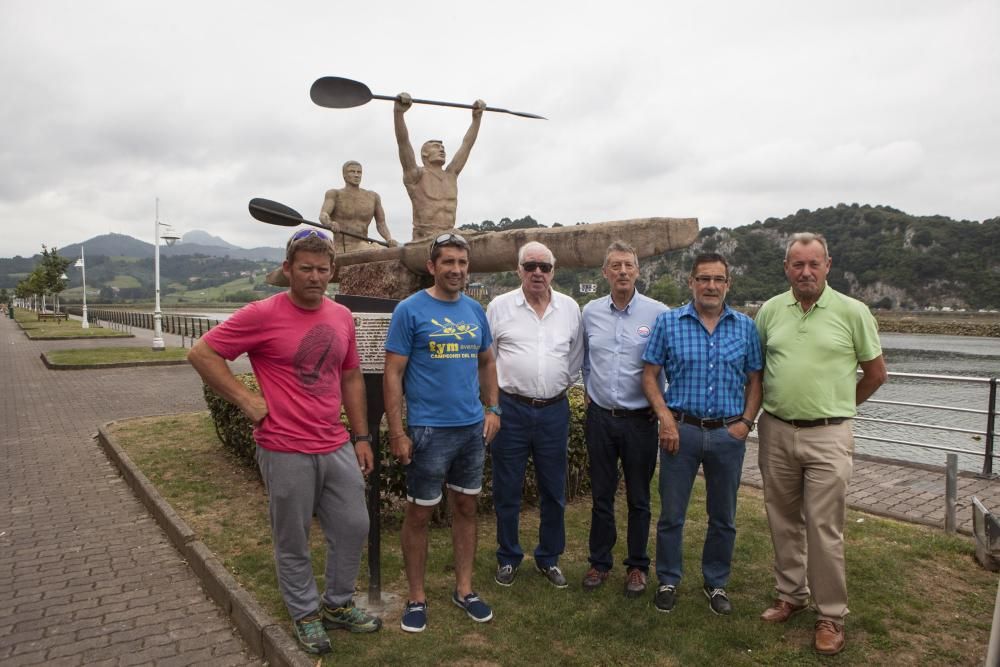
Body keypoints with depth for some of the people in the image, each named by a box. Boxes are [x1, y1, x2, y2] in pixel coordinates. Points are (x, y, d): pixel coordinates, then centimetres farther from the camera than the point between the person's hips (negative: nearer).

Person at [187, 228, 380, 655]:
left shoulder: (342, 317, 5)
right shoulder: (263, 315, -12)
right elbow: (201, 353, -8)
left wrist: (361, 436, 12)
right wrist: (246, 400, -13)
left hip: (338, 448, 6)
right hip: (285, 452, -5)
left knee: (354, 527, 15)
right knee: (293, 541, 10)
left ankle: (338, 604, 37)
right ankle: (306, 614, 33)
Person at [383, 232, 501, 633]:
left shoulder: (475, 310, 7)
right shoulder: (410, 310, -8)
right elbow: (393, 374, -10)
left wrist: (492, 408, 7)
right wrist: (397, 432, -13)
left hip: (473, 429, 5)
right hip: (428, 430, -5)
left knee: (466, 508, 14)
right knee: (420, 514, 7)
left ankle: (464, 589, 30)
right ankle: (416, 597, 24)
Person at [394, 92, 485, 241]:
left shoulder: (451, 175, 18)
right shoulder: (415, 175, 4)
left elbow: (467, 144, 20)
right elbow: (403, 142, -9)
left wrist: (477, 116, 17)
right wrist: (398, 112, -21)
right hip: (423, 243, -5)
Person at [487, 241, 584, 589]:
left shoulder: (570, 308, 4)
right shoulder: (499, 306, -2)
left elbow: (576, 356, 13)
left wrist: (558, 385, 8)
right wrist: (496, 394, 2)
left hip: (554, 410, 2)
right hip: (511, 408, -2)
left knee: (553, 491, 12)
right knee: (507, 491, 9)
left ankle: (549, 558, 31)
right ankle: (508, 557, 28)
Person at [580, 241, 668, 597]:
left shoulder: (658, 313, -8)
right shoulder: (591, 312, 2)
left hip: (640, 419, -2)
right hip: (600, 417, 3)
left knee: (639, 498, 10)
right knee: (601, 495, 13)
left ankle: (637, 566, 28)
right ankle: (600, 561, 29)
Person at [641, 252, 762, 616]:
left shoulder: (745, 327, 3)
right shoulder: (668, 322, -2)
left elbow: (755, 380, 8)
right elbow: (650, 375, -1)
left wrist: (747, 422, -4)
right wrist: (666, 418, -10)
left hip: (729, 434, 2)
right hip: (682, 431, -1)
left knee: (723, 518, 14)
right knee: (671, 514, 8)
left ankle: (716, 583, 34)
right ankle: (668, 581, 27)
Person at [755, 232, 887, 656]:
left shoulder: (852, 312, -4)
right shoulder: (770, 311, 4)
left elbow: (875, 373, 6)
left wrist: (837, 406, 12)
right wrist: (776, 404, 12)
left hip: (827, 436, -3)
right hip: (776, 432, 3)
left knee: (824, 529, 2)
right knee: (783, 521, 14)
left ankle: (831, 616, 18)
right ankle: (790, 595, 32)